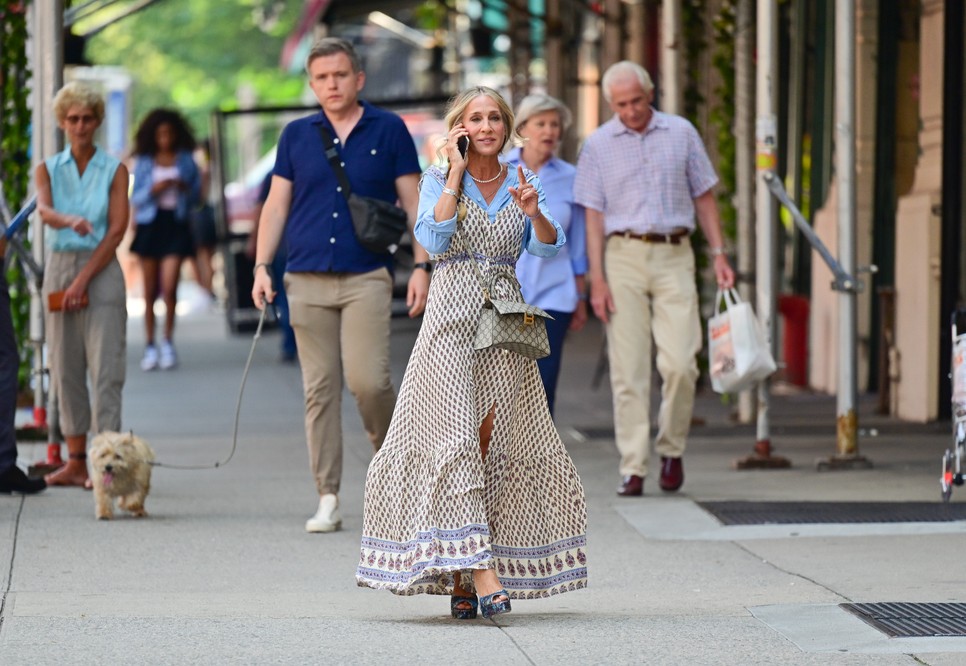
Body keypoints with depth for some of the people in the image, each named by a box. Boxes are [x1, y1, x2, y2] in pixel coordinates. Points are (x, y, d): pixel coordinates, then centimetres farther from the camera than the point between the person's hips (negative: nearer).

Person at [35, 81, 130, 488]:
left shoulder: (114, 171, 3)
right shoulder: (48, 169, 9)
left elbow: (117, 230, -4)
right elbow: (44, 210, -11)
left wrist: (84, 279, -11)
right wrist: (69, 221, -35)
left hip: (101, 270, -3)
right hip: (59, 267, 3)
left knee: (105, 366, -10)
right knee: (65, 367, 3)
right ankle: (76, 461, 7)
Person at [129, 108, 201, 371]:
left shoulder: (186, 160, 8)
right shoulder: (144, 162, 8)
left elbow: (197, 195, 10)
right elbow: (135, 198, 6)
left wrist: (185, 189, -11)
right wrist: (153, 190, -12)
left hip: (176, 225, -1)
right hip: (150, 224, 1)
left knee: (169, 288, -12)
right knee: (150, 291, 2)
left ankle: (168, 343, 2)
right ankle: (150, 347, 8)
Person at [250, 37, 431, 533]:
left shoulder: (389, 131, 5)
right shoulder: (296, 136, 10)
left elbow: (413, 203, 6)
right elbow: (276, 205, 12)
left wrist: (421, 267, -3)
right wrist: (262, 267, 3)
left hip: (366, 278, -2)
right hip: (307, 281, 2)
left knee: (368, 380, -15)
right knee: (319, 389, 1)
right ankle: (328, 500, 4)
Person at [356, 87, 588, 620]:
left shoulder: (519, 181, 12)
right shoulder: (439, 180, 4)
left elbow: (549, 246, 3)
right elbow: (433, 239, -12)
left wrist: (533, 212, -17)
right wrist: (457, 174, -9)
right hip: (453, 319, -4)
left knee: (494, 440, 0)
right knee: (454, 438, -14)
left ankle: (460, 576, 6)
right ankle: (478, 569, -21)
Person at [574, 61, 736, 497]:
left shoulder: (682, 134, 8)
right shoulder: (598, 145, 6)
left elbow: (703, 197, 13)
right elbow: (593, 214, 4)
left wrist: (719, 253, 5)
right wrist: (596, 277, -3)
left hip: (674, 255, 0)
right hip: (623, 254, 0)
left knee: (680, 363, -10)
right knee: (628, 369, -3)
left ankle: (671, 449, 11)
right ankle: (633, 467, -1)